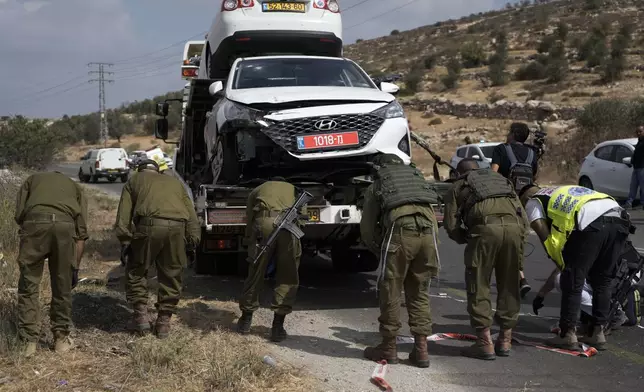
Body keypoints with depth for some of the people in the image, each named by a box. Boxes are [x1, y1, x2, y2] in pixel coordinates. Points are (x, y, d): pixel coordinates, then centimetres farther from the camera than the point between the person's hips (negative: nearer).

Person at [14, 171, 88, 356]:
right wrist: (75, 267, 23)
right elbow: (81, 231, 21)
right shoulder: (75, 187, 34)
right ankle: (61, 338, 26)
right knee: (62, 287, 16)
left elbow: (19, 214, 15)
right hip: (65, 224, 1)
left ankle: (29, 341, 11)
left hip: (34, 221, -1)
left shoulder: (32, 179, 35)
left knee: (28, 286, 11)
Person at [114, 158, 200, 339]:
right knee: (171, 275, 15)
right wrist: (192, 243, 22)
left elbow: (123, 217, 11)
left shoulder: (134, 180, 25)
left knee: (136, 271, 17)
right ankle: (164, 322, 19)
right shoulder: (175, 182, 33)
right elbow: (192, 217, 24)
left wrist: (125, 242, 10)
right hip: (177, 228, 3)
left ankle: (141, 315, 14)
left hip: (149, 225, -2)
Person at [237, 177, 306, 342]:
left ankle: (245, 320, 28)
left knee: (255, 273, 14)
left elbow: (249, 219, 24)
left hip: (263, 223, 1)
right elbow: (303, 213, 18)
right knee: (287, 278, 10)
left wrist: (249, 240, 27)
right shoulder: (294, 190, 37)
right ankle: (278, 326, 7)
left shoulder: (257, 191, 36)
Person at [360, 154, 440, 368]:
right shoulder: (418, 178, 32)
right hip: (428, 231, 4)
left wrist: (380, 251, 32)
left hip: (400, 230, -4)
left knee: (390, 292, 9)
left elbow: (367, 229, 19)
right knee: (419, 293, 14)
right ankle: (421, 349, 13)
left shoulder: (375, 187, 22)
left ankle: (389, 347, 17)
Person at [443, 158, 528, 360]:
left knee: (478, 285, 7)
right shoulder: (502, 180, 36)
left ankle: (485, 343, 5)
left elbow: (451, 225, 14)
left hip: (485, 227, -4)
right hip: (514, 226, 4)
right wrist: (519, 240, 31)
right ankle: (505, 341, 22)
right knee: (509, 285, 15)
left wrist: (466, 239, 31)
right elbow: (524, 217, 26)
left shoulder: (458, 187, 26)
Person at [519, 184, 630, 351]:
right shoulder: (562, 192, 40)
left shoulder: (533, 202, 20)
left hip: (592, 224, -7)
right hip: (620, 219, 7)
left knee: (572, 282, 7)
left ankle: (568, 336, 10)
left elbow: (545, 236, 8)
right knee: (602, 281, 19)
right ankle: (598, 333, 24)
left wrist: (561, 264, 18)